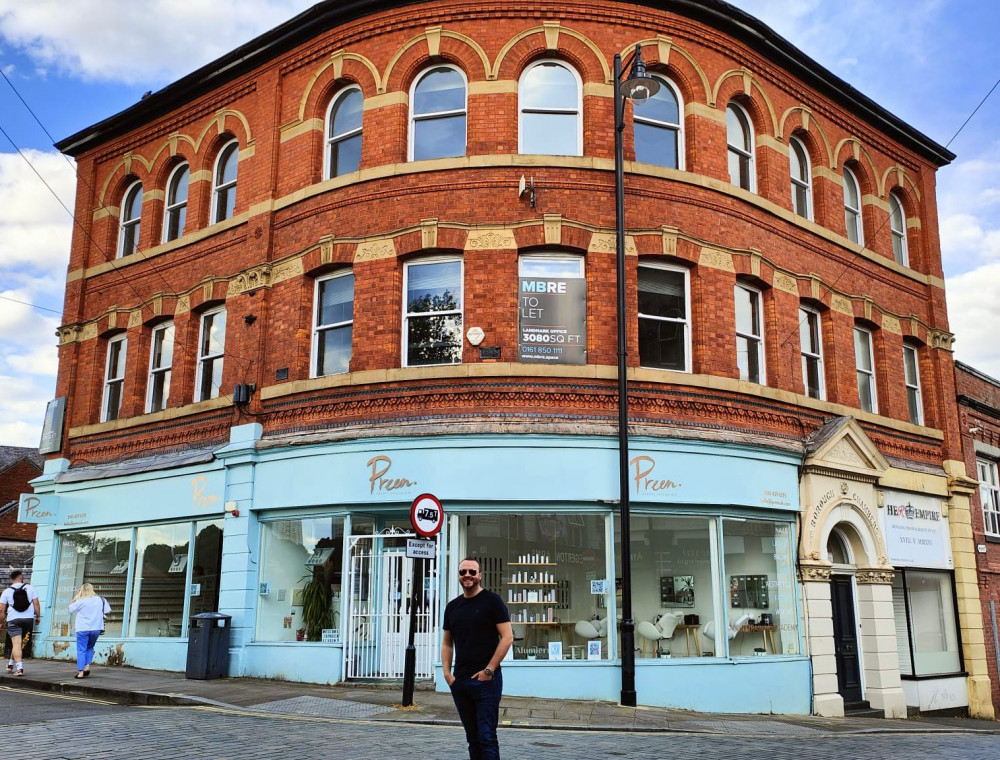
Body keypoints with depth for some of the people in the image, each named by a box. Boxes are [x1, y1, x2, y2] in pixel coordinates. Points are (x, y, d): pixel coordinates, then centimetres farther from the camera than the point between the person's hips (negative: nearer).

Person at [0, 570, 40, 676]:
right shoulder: (30, 588, 4)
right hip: (29, 618, 2)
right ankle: (11, 664, 23)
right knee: (17, 642, 18)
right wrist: (38, 616, 9)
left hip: (13, 619, -2)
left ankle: (19, 667, -15)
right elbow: (36, 603, 0)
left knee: (16, 643, -6)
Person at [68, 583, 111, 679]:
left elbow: (70, 607, 8)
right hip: (96, 629, 3)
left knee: (81, 650, 1)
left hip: (82, 629, -3)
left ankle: (80, 672, -6)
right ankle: (87, 666, 8)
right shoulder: (100, 600, 2)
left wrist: (77, 595, 9)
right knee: (90, 647, 22)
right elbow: (107, 611, 5)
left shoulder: (80, 601, -7)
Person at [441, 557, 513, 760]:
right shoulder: (452, 606, 13)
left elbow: (507, 637, -9)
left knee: (486, 737, -7)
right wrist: (447, 673, 4)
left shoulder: (492, 601, -3)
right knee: (472, 737, 12)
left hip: (486, 680, -5)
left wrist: (489, 670, -13)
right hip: (459, 682, 6)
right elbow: (446, 643, 18)